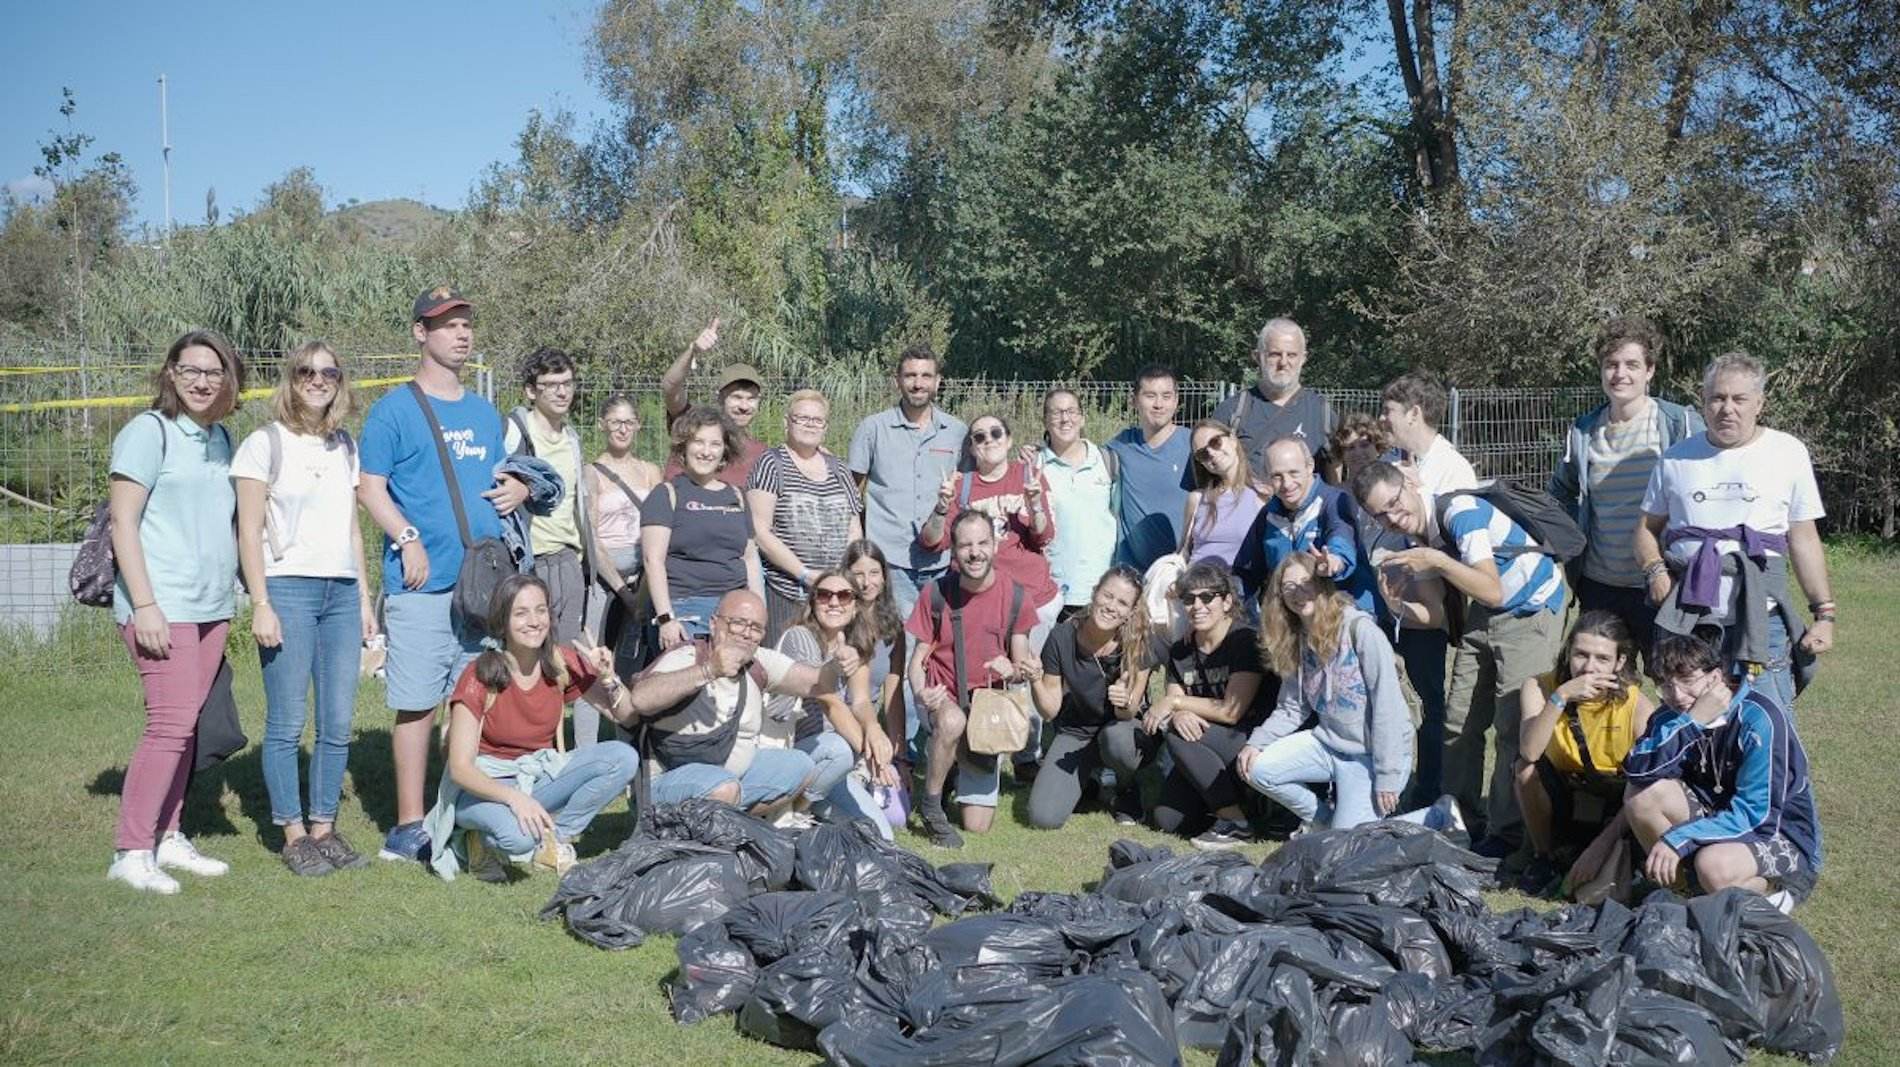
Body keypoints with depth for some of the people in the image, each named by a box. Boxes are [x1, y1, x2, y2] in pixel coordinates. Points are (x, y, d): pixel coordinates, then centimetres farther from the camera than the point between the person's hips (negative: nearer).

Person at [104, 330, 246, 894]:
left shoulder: (220, 439, 15)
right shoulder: (149, 431, -5)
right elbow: (123, 522, -10)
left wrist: (231, 596, 19)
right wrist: (144, 604, -16)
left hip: (211, 606, 7)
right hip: (162, 606, -7)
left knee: (185, 725, 9)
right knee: (171, 722, -10)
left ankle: (167, 836, 17)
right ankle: (130, 851, -2)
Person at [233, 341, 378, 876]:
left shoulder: (345, 447, 15)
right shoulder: (265, 444, -1)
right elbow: (249, 532, -4)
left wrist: (364, 597, 15)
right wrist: (261, 605, -11)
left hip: (342, 592, 5)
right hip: (288, 589, -5)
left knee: (338, 724, 4)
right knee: (287, 723, -3)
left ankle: (324, 828, 15)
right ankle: (294, 836, 7)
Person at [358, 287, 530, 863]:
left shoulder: (486, 413, 18)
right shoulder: (394, 409, 0)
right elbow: (371, 488, -5)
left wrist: (520, 488, 4)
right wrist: (408, 540, -18)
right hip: (422, 582, -5)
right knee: (418, 703, -4)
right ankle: (410, 826, 4)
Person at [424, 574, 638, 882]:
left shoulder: (562, 662, -6)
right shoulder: (479, 677, -18)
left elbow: (625, 714, 0)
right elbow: (460, 768, -21)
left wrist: (608, 677, -20)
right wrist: (514, 797, -36)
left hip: (540, 777, 5)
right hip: (485, 785, -5)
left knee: (624, 758, -18)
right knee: (518, 835, -37)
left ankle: (553, 838, -7)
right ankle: (486, 842, -2)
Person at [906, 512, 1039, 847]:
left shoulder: (1014, 595, -6)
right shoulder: (937, 595, -8)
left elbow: (1022, 664, 0)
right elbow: (916, 661, -4)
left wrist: (1016, 671, -25)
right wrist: (921, 692, -26)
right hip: (945, 701, -1)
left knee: (978, 827, -1)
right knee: (952, 721, -41)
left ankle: (959, 759, 31)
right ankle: (930, 806, -18)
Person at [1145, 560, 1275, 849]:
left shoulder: (1247, 641, -13)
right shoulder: (1180, 651, 7)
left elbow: (1231, 711, -18)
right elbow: (1171, 706, 0)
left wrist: (1176, 702, -15)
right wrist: (1178, 715, -24)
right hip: (1204, 755, 6)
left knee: (1178, 735, -29)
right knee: (1167, 820, -13)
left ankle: (1236, 823, -19)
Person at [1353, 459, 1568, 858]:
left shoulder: (1459, 511, -27)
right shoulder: (1415, 534, -3)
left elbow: (1492, 592, -33)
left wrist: (1437, 561, -40)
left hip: (1531, 611, -8)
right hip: (1483, 617, 8)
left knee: (1514, 724, -11)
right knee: (1460, 721, 6)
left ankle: (1507, 832, -2)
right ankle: (1460, 820, 18)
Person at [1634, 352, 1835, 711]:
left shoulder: (1788, 452, 6)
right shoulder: (1676, 458, 10)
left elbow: (1804, 538, 7)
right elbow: (1648, 529, 15)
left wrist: (1824, 613, 2)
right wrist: (1656, 571, -6)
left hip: (1760, 619, -2)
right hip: (1685, 619, 2)